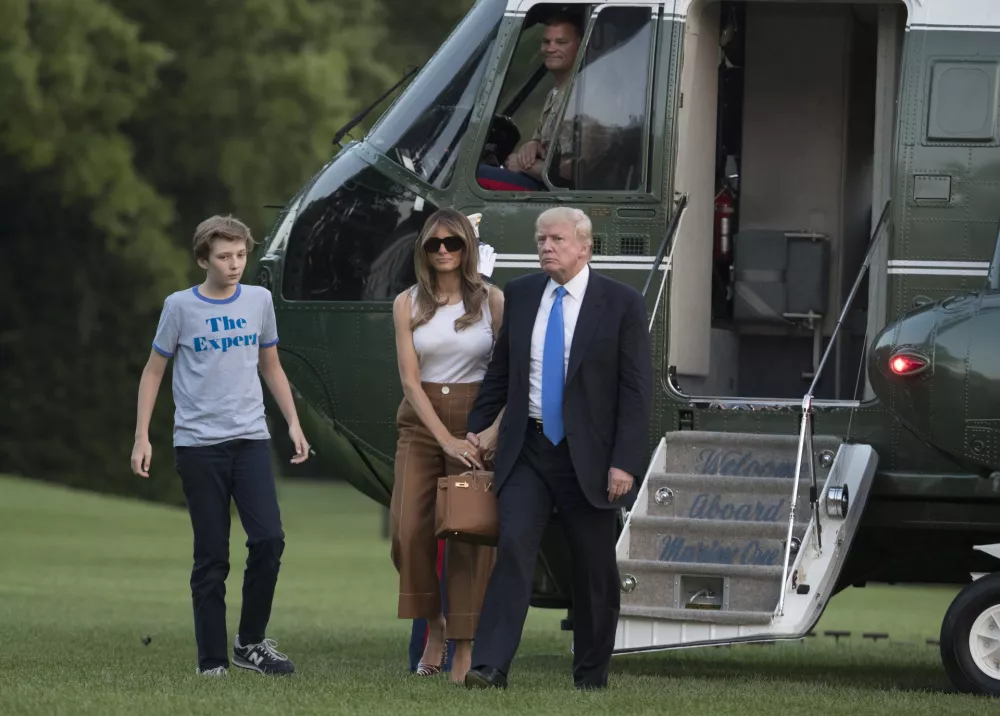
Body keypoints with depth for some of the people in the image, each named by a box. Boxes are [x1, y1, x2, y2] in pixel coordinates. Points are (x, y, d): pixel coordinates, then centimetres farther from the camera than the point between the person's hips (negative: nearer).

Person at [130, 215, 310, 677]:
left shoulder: (259, 301, 8)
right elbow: (153, 373, 6)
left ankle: (251, 643, 4)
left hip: (251, 439, 2)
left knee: (268, 539, -12)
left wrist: (293, 423, 14)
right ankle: (212, 661, 5)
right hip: (198, 444, -2)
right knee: (211, 557, -2)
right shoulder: (180, 307, -1)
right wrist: (141, 438, -1)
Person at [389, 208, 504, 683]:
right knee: (409, 530, -9)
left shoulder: (492, 301, -1)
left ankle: (465, 648, -1)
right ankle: (433, 623, 11)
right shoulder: (408, 304, 2)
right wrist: (446, 439, -13)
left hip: (476, 420, -1)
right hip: (421, 421, 1)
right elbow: (410, 377, -4)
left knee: (470, 533, -4)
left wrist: (494, 428, -15)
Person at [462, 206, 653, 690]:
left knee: (595, 569, 5)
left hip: (589, 456, -2)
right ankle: (490, 666, -21)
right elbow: (500, 372, 17)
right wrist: (475, 429, 10)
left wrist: (624, 462, -12)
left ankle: (591, 676, 19)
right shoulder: (519, 296, 7)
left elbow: (637, 390, -6)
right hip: (527, 450, 2)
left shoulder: (620, 304, -4)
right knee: (513, 547, -14)